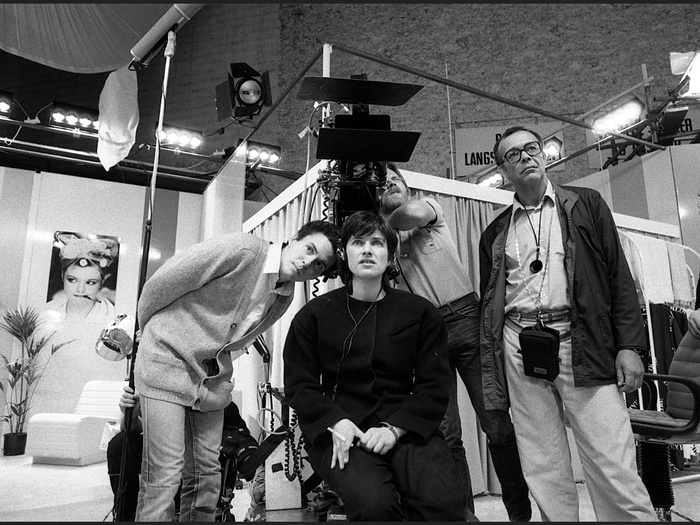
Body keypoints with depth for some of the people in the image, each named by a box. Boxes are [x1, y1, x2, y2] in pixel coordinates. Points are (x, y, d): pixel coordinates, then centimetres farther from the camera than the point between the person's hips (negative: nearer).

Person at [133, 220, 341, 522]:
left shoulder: (284, 298, 3)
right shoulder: (239, 249, -20)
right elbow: (162, 282, -12)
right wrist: (147, 327, 3)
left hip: (214, 378, 6)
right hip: (168, 360, -6)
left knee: (206, 477, 8)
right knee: (164, 477, -7)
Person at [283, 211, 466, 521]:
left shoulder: (421, 313, 8)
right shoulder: (314, 315, 8)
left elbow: (434, 386, 4)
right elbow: (299, 385, 6)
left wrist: (394, 428, -13)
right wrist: (337, 422, -13)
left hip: (404, 428, 1)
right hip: (339, 432, -1)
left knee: (445, 501, -26)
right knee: (373, 503, -30)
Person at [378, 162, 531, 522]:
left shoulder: (431, 206, 13)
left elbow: (414, 213, -14)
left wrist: (388, 223, 3)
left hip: (464, 316, -1)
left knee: (497, 423, -1)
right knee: (445, 434, -2)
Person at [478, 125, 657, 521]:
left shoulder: (586, 205, 12)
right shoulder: (495, 233, 14)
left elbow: (619, 276, 6)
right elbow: (488, 305, 13)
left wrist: (629, 345, -4)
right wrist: (490, 377, 8)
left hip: (582, 344, -1)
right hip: (519, 350, 2)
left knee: (614, 468, -4)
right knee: (544, 474, 7)